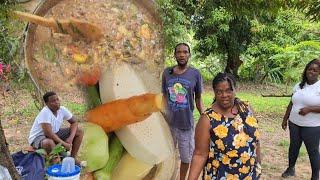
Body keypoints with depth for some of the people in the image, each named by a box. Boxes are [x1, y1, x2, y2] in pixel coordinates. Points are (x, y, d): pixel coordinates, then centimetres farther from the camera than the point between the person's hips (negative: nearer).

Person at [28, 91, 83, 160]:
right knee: (49, 143, -42)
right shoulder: (45, 112, -29)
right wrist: (64, 144, -29)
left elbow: (74, 122, 0)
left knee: (79, 132, -3)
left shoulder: (62, 109, -10)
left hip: (55, 134, 7)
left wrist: (71, 138, -17)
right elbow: (48, 133, -36)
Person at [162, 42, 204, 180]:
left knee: (186, 157, 13)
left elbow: (198, 99, 1)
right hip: (168, 123, 2)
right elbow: (164, 97, 8)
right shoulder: (167, 73, -1)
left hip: (186, 124, -1)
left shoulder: (195, 74, -6)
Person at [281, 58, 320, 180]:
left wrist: (309, 109, -24)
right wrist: (285, 119, 13)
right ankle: (291, 168, 37)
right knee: (293, 146, 18)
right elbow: (291, 104, 12)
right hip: (294, 124, 5)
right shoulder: (299, 86, 6)